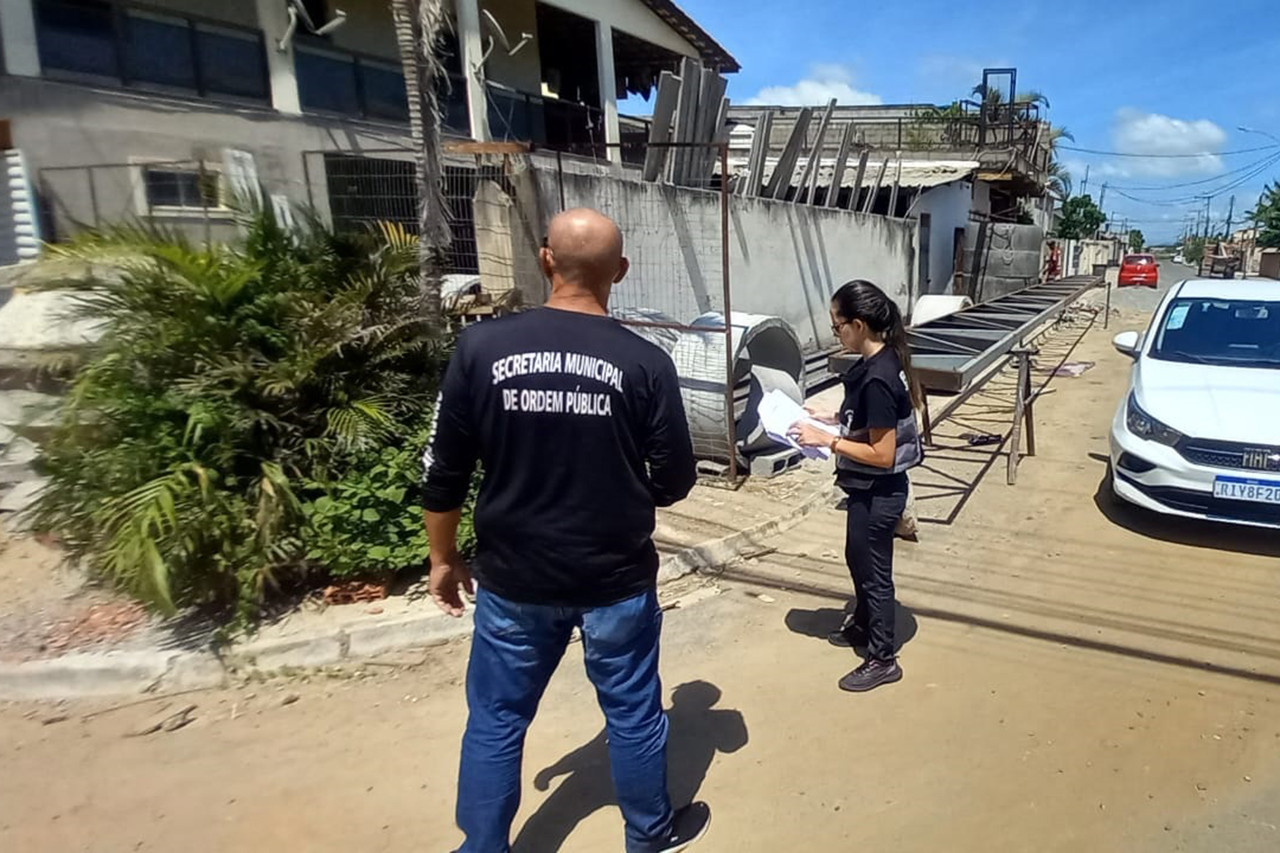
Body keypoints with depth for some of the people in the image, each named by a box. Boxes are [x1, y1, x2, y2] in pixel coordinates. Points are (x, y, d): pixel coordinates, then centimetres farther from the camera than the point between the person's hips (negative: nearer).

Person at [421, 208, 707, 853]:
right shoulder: (645, 363, -12)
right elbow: (674, 482, -5)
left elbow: (444, 474, -5)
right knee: (632, 712, 20)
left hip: (514, 579, 1)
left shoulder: (480, 348, -10)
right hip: (617, 579, 0)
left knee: (495, 720, 18)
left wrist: (444, 559, 10)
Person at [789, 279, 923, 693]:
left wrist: (827, 441, -23)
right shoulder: (883, 361, 1)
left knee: (874, 571, 7)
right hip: (871, 489, 10)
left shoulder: (876, 379, -28)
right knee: (858, 559, 26)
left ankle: (883, 660, 25)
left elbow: (882, 454, -26)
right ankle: (863, 623, 49)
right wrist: (832, 419, 6)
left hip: (877, 492, -10)